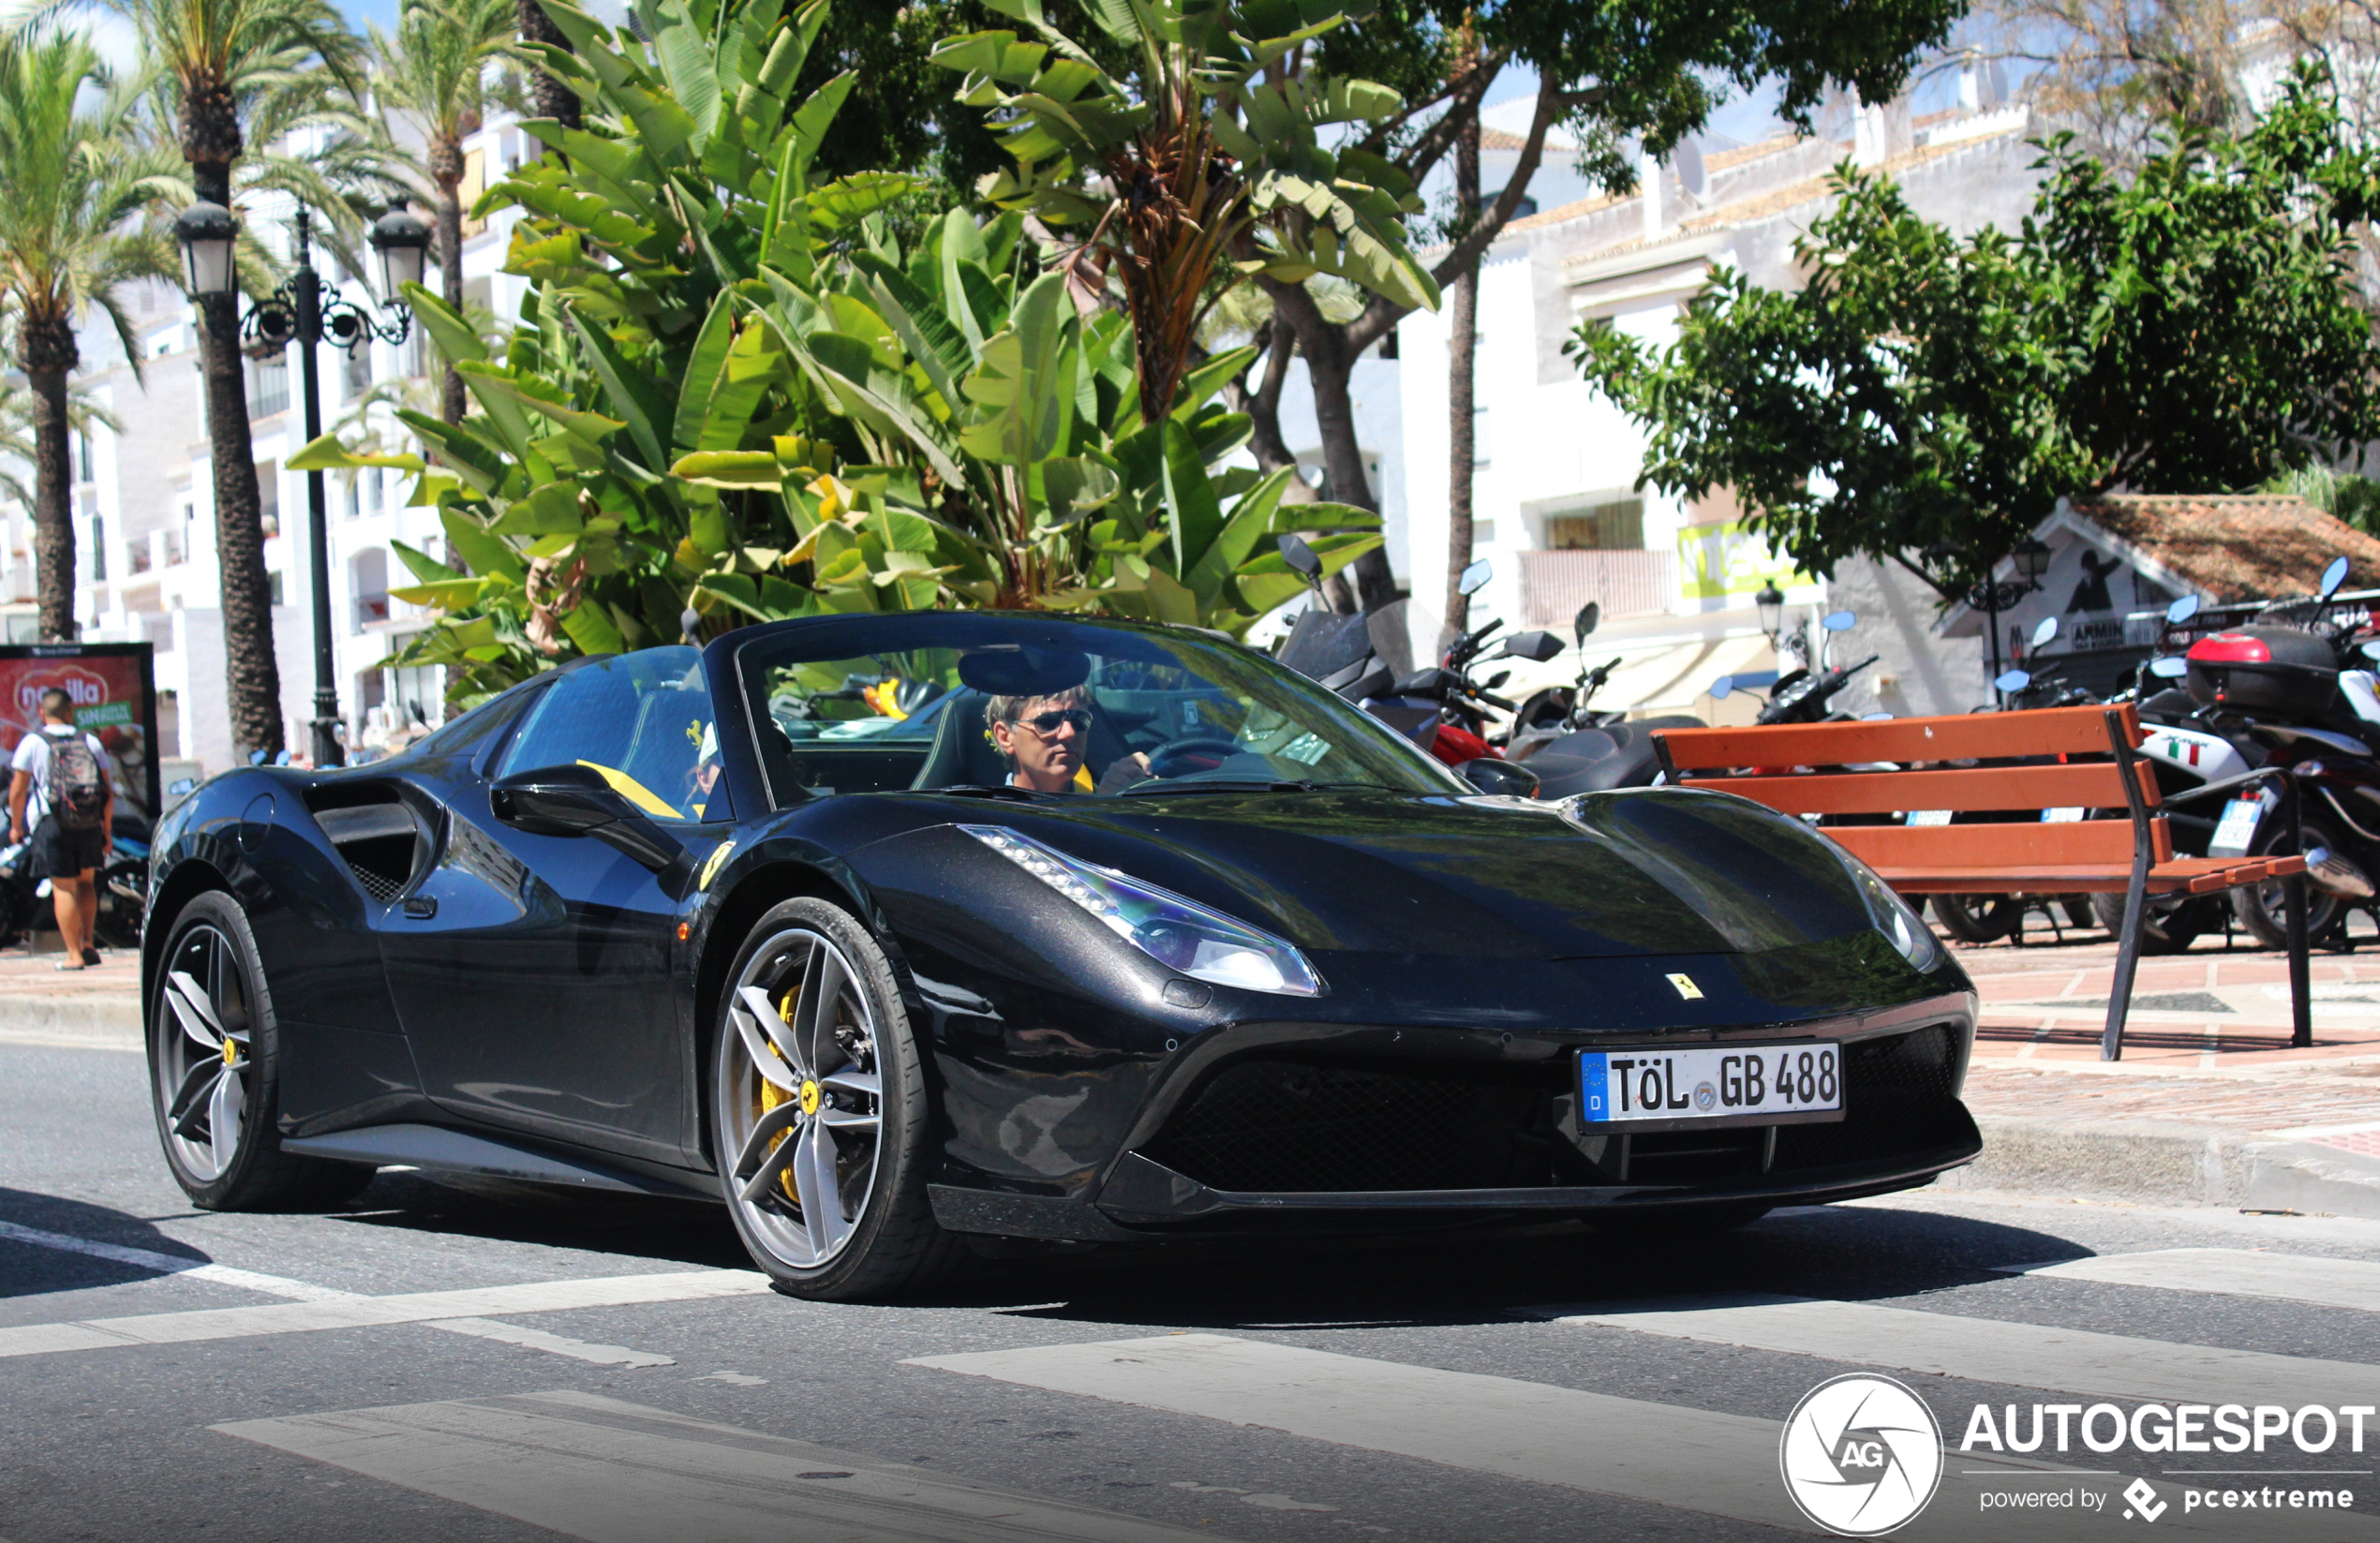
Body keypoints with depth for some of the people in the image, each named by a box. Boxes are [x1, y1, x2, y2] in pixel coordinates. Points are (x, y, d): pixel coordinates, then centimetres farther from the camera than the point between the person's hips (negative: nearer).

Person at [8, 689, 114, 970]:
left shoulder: (33, 742, 0)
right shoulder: (91, 742, 8)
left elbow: (18, 789, 1)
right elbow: (108, 792, 8)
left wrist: (16, 825, 14)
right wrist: (107, 830, 17)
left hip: (51, 823, -3)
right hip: (89, 823, 3)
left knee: (63, 889, 0)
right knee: (86, 881, 20)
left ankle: (74, 955, -2)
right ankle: (86, 942, 11)